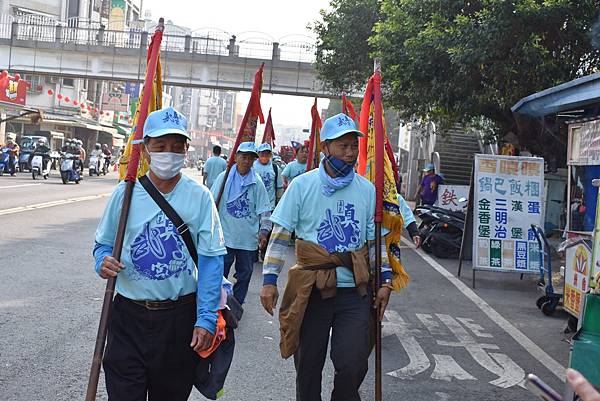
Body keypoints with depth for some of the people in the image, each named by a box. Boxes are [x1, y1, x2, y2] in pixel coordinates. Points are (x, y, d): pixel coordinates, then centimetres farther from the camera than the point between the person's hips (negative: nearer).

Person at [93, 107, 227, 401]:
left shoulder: (200, 197, -5)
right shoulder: (125, 193, -1)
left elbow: (211, 260, -6)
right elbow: (103, 243, 10)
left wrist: (206, 319, -13)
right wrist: (103, 261, -14)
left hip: (180, 317, 0)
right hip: (128, 314, 1)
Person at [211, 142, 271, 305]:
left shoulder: (257, 183, 1)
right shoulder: (224, 178, 0)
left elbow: (264, 210, 3)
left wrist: (263, 231, -6)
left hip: (248, 238, 1)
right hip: (225, 236, -1)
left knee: (244, 273, 11)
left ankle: (237, 303, 25)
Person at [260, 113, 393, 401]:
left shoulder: (367, 190, 5)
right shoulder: (302, 185, -2)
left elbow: (377, 239, 12)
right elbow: (280, 235, -1)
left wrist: (385, 281, 6)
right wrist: (269, 280, -6)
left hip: (355, 293, 1)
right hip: (311, 291, -1)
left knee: (353, 365, -5)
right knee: (308, 366, 9)